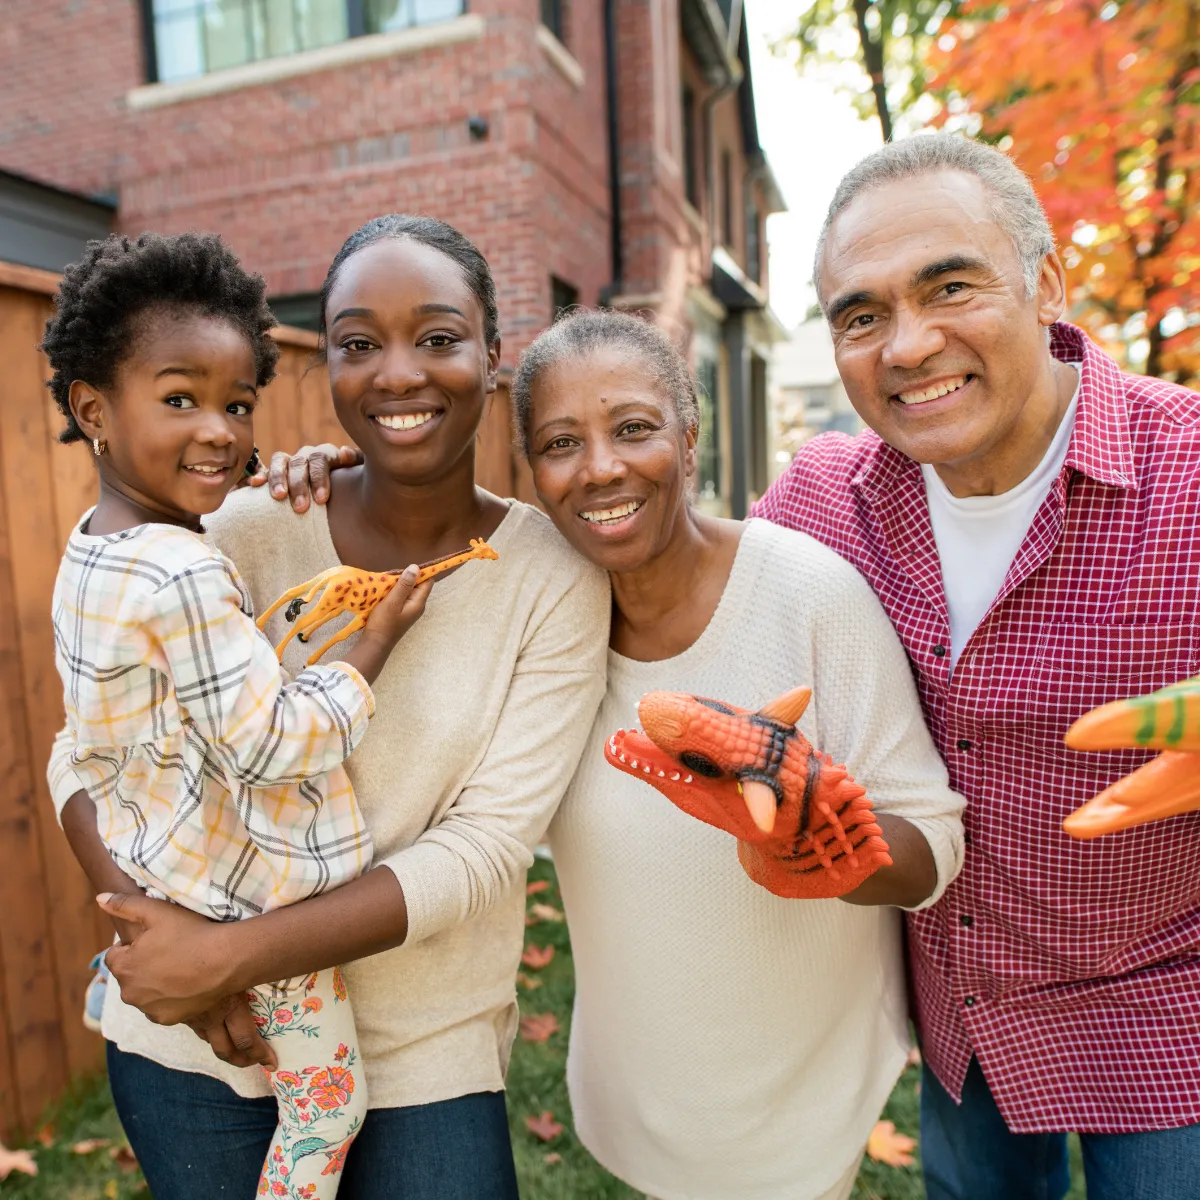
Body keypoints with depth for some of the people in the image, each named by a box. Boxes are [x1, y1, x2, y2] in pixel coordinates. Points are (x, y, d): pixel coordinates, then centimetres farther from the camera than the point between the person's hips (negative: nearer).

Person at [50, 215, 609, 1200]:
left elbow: (489, 843, -16)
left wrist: (237, 954, -20)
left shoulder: (556, 575, -13)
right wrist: (183, 952, -18)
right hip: (199, 1040, 2)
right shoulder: (250, 533, -10)